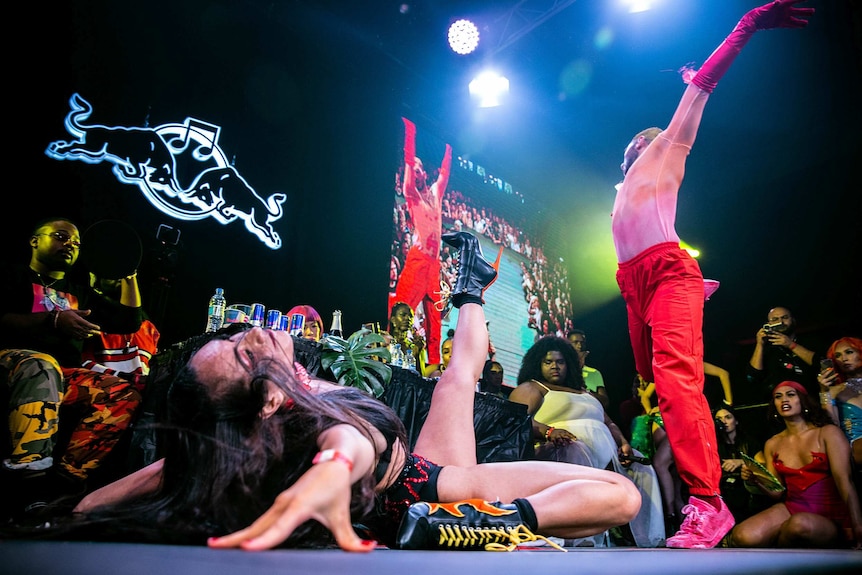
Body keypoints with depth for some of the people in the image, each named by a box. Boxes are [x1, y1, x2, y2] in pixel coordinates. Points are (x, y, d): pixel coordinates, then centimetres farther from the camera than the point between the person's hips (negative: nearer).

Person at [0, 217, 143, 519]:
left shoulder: (80, 293, 30)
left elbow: (129, 322, 25)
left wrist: (129, 275, 23)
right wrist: (53, 320, -17)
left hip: (65, 376, 5)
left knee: (125, 394, -22)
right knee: (42, 366, -41)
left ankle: (62, 481, -35)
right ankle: (26, 485, -51)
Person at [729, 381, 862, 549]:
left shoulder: (828, 433, -1)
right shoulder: (772, 444, 11)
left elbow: (844, 480, -12)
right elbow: (777, 492, 11)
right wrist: (757, 480, -11)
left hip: (830, 518, -2)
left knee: (799, 524, -39)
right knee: (742, 537, -28)